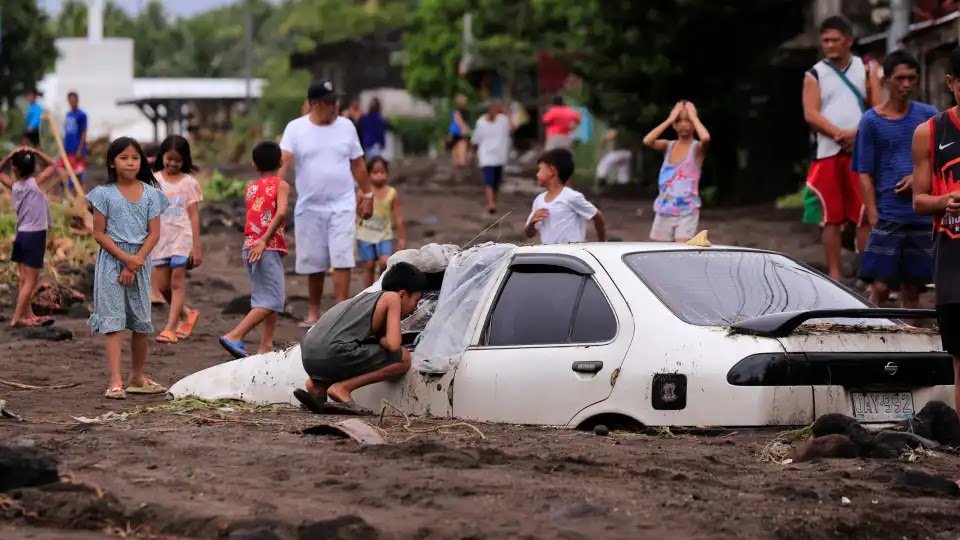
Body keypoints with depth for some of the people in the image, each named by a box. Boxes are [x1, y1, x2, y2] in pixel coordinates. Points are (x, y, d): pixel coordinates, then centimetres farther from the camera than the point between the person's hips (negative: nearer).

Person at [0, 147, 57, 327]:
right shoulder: (37, 182, -9)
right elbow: (52, 165, 5)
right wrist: (35, 152, 0)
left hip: (21, 235, 6)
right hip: (35, 236, -6)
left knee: (24, 281, 11)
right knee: (30, 282, -3)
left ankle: (28, 316, 15)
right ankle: (17, 318, -7)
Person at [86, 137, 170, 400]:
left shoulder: (150, 194, 4)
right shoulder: (105, 194, -2)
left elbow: (154, 233, 0)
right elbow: (99, 234, -5)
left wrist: (135, 263, -11)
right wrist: (125, 258, -15)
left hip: (140, 263, 3)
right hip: (111, 262, -3)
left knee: (141, 323, 9)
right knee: (114, 322, -8)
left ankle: (137, 377, 23)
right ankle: (115, 382, -14)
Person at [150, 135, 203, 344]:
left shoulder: (189, 183, 0)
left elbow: (194, 215, -1)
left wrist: (197, 247, -5)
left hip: (182, 238, -3)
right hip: (160, 238, 3)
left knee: (177, 283, -5)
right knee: (162, 285, 5)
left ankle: (170, 328, -5)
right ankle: (187, 314, 27)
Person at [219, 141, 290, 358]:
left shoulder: (250, 188, 16)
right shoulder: (281, 185, -2)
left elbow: (251, 218, 14)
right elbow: (281, 212, -18)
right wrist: (264, 240, -21)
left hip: (250, 248, 7)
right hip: (268, 249, -7)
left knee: (273, 299, 16)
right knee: (271, 301, -7)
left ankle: (266, 346, 13)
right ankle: (234, 336, -18)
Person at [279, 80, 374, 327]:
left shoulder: (346, 126, 3)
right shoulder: (296, 128, -4)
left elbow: (358, 164, 11)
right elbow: (284, 161, -15)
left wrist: (367, 195, 10)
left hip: (342, 205, 0)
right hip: (309, 207, 0)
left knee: (342, 260, -10)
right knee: (314, 263, 8)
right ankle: (314, 311, 23)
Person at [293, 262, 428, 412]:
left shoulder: (367, 298, 30)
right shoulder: (392, 297, 7)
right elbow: (393, 345, -3)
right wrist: (380, 340, 15)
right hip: (333, 353, -8)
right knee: (403, 359, 1)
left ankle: (318, 385, 13)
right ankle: (342, 388, -6)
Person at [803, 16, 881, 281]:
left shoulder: (866, 70, 10)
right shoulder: (815, 75, 8)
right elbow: (810, 114, -4)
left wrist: (859, 135, -13)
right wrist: (840, 134, -16)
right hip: (828, 154, 0)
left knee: (865, 216, -3)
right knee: (831, 217, 1)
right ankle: (834, 275, 6)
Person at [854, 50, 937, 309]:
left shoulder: (928, 115, 7)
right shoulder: (871, 121, 0)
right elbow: (865, 174, -1)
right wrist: (874, 218, -10)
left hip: (922, 217, 3)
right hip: (888, 217, -3)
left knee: (912, 288, 7)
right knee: (881, 287, -9)